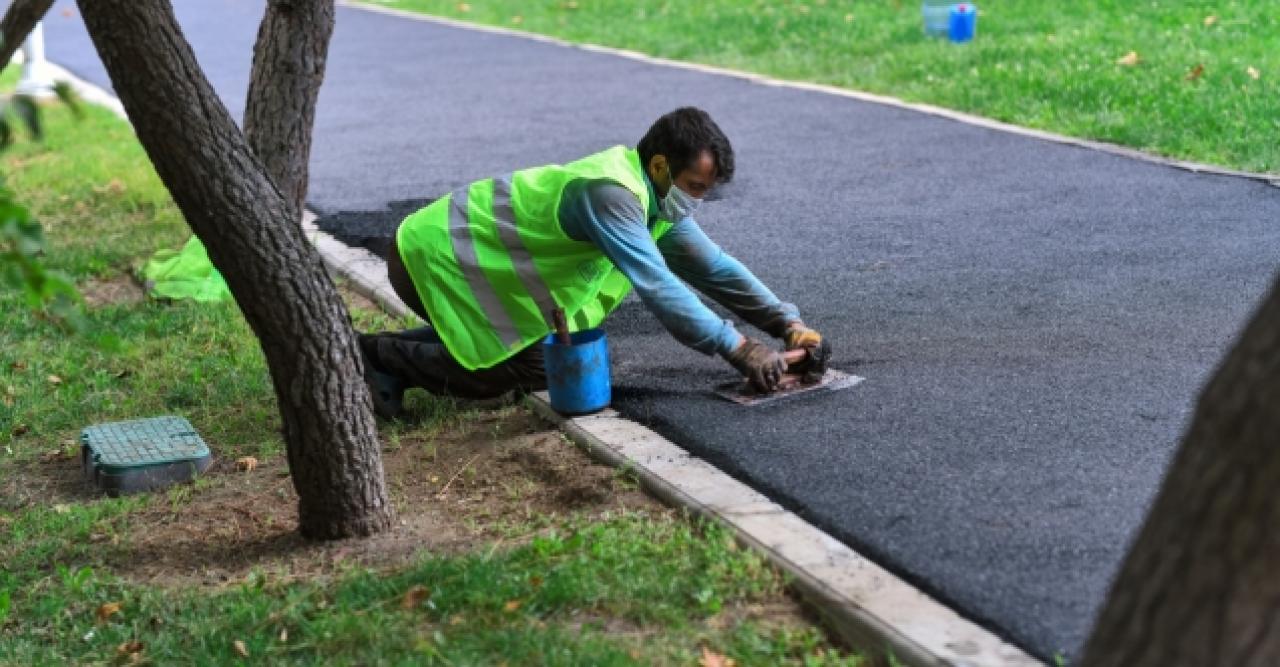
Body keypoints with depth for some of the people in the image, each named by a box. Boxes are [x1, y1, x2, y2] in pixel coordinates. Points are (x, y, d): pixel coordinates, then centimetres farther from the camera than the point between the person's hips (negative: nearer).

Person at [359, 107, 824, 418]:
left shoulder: (656, 195, 1)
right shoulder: (610, 192, -30)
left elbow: (712, 266, 6)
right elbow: (656, 285, -36)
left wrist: (788, 323, -2)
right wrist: (738, 349, -34)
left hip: (463, 249, 10)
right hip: (434, 255, -10)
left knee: (543, 348, 15)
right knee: (532, 368, -9)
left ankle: (386, 356, 17)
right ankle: (382, 356, -1)